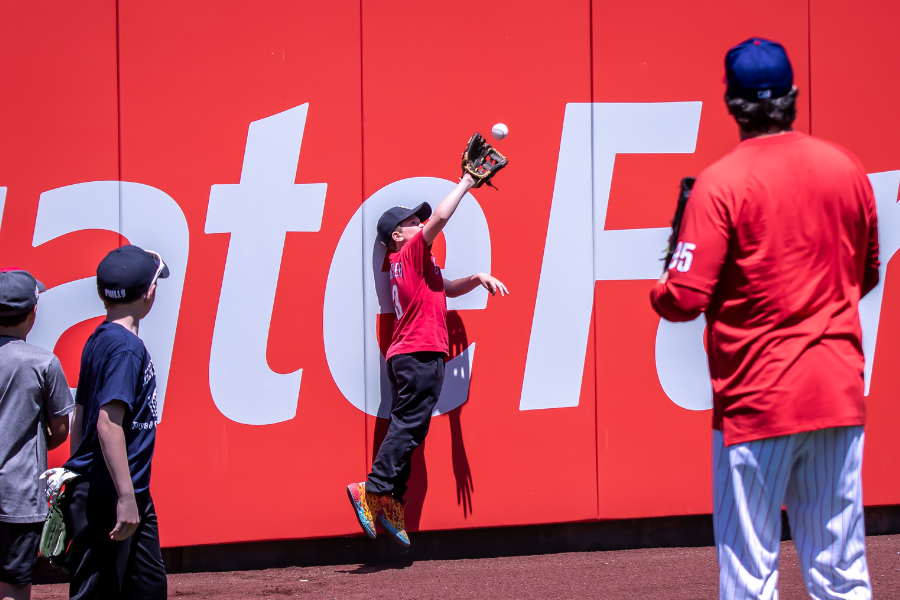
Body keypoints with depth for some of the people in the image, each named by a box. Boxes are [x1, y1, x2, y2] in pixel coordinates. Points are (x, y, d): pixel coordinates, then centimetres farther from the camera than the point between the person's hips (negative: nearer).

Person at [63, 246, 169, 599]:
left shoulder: (98, 341, 13)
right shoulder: (126, 347, -15)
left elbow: (81, 418, 18)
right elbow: (108, 423, -23)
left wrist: (77, 479, 23)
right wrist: (126, 497, -24)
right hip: (108, 496, -10)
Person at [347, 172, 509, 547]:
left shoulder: (408, 264, 23)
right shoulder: (412, 253, -3)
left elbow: (448, 289, 32)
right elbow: (440, 217, -14)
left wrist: (478, 278, 16)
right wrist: (465, 184, -4)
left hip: (406, 357, 10)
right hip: (421, 354, -10)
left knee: (406, 431, 7)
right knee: (408, 428, -12)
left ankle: (391, 504, 4)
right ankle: (372, 490, -16)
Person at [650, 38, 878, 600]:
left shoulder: (722, 182, -12)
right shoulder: (848, 169, 3)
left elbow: (684, 299, -14)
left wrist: (657, 290, 6)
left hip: (757, 398, -4)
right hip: (840, 391, 5)